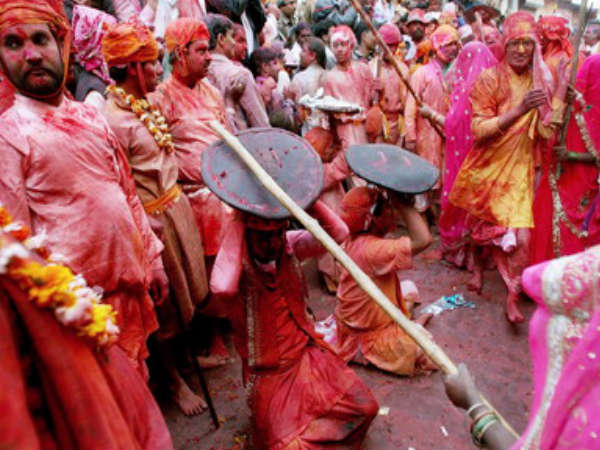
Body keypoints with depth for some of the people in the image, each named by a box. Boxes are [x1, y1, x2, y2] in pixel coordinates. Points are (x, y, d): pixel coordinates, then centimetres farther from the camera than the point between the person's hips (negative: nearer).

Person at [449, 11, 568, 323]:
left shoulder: (541, 82, 0)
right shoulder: (489, 79, -10)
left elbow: (546, 131, -9)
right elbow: (478, 130, -18)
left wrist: (562, 89, -14)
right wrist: (519, 110, -27)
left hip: (518, 171, 1)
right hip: (486, 167, -1)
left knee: (521, 238, -9)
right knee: (480, 224, 18)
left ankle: (512, 299, 9)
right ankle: (478, 267, 48)